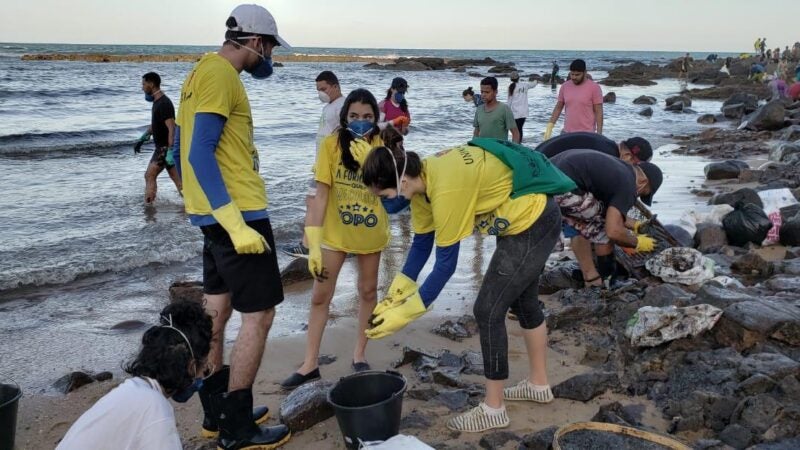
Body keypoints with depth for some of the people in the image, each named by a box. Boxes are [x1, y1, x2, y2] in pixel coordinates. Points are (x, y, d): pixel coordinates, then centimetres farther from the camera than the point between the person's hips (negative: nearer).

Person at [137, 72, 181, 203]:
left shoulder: (164, 104, -19)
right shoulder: (157, 102, 13)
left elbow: (172, 129, -26)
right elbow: (154, 124, 26)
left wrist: (170, 152, -30)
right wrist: (142, 139, 23)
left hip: (166, 148, -9)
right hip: (162, 147, 9)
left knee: (149, 176, -5)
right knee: (176, 178, 8)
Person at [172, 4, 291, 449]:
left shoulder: (204, 70, 15)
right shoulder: (220, 76, -15)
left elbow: (184, 150, 19)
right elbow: (200, 154, -23)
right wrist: (236, 225, -28)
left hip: (213, 213, 10)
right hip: (238, 213, -10)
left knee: (218, 310, 14)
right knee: (259, 314, -4)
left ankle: (217, 412, 26)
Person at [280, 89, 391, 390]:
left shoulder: (382, 144, -10)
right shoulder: (331, 144, -15)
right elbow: (321, 195, -14)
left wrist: (368, 161, -32)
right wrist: (314, 242, -17)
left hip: (370, 232, 2)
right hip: (334, 232, -1)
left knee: (368, 291, 12)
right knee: (320, 295, 1)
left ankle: (360, 354, 28)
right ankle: (310, 364, 11)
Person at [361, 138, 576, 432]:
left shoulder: (446, 190, -32)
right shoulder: (422, 177, -3)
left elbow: (446, 263, -25)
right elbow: (421, 244, 5)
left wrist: (406, 312, -18)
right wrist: (397, 294, 2)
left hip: (532, 224, -10)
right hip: (534, 218, 10)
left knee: (488, 311, -4)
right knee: (524, 302, 23)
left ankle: (493, 410, 10)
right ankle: (539, 384, 42)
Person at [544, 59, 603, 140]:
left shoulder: (594, 87, -6)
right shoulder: (565, 86, 6)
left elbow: (599, 112, -6)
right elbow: (558, 108, 13)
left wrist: (599, 134, -11)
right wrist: (549, 127, 7)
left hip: (586, 135, -4)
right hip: (567, 133, 4)